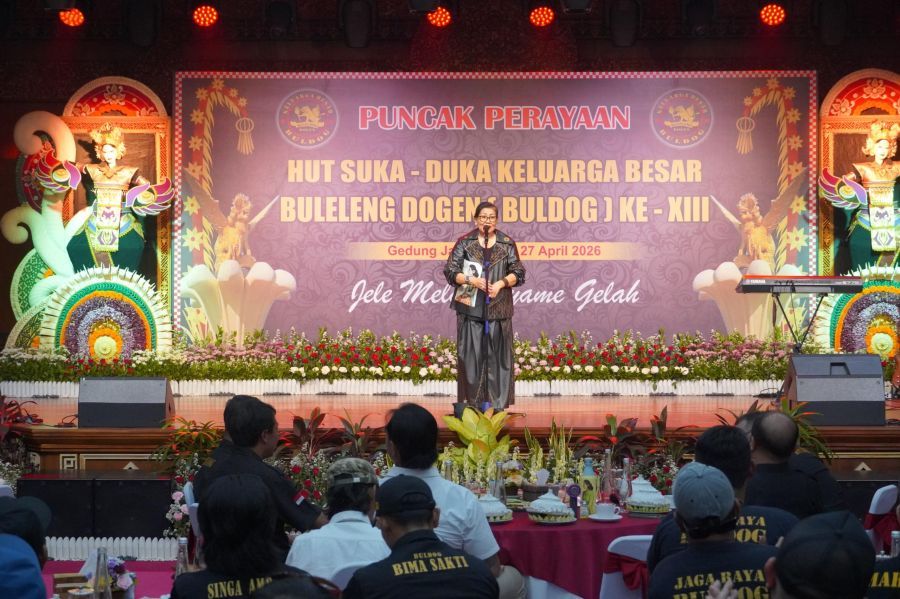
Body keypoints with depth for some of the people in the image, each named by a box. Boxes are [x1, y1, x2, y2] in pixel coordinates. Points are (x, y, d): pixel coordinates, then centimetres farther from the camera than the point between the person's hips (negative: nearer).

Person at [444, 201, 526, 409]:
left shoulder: (507, 243, 6)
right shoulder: (464, 242, 3)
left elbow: (518, 273, 5)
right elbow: (450, 271, -1)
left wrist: (501, 283, -13)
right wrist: (471, 280, -16)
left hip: (498, 308, 1)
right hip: (471, 307, -1)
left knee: (497, 354, 0)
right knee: (472, 353, -2)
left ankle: (497, 402, 6)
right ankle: (472, 402, 4)